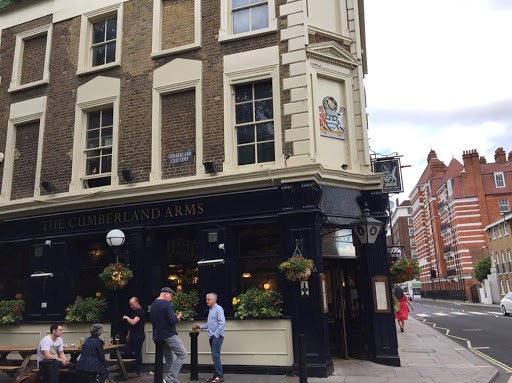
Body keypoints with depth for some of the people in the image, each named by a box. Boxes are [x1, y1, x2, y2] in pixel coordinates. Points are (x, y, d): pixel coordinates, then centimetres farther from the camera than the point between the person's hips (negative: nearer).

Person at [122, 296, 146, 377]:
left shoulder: (141, 312, -15)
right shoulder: (133, 311, 14)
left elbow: (133, 322, -24)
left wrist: (127, 318, -8)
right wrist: (128, 334, 17)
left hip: (139, 335, -9)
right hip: (132, 335, 9)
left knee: (137, 353, -2)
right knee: (127, 353, 5)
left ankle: (137, 371, 6)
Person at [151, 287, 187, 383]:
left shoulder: (153, 305, 14)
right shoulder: (166, 304, -13)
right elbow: (172, 320, -21)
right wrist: (178, 317, -1)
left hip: (158, 336, 9)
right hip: (169, 335, -9)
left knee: (168, 358, 16)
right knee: (182, 354, -4)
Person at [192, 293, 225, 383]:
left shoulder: (218, 309, -10)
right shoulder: (210, 310, 16)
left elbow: (222, 323, -17)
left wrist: (215, 334, -17)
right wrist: (199, 326, 12)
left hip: (217, 336, -8)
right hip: (211, 336, 8)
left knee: (216, 355, -11)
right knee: (214, 356, 11)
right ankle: (216, 375, 17)